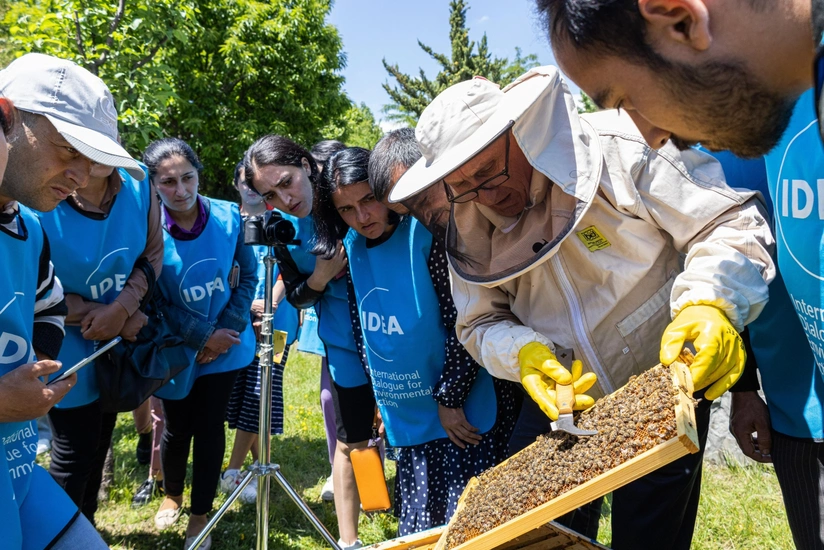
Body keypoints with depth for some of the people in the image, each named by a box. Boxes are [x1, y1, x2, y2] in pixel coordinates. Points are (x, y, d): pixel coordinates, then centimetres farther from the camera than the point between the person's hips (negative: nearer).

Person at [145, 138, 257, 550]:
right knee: (177, 429, 15)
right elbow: (152, 301, -12)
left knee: (210, 428, 9)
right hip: (176, 349, -1)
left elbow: (248, 277, -3)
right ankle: (171, 495, 45)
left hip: (225, 343, 1)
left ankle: (200, 516, 28)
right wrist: (203, 337, -15)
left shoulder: (229, 216, -12)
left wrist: (226, 331, -13)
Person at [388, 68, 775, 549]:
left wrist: (710, 305, -38)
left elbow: (730, 222, -19)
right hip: (561, 399, 4)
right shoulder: (469, 226, -5)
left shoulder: (620, 149, -21)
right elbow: (480, 321, 1)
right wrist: (521, 353, -21)